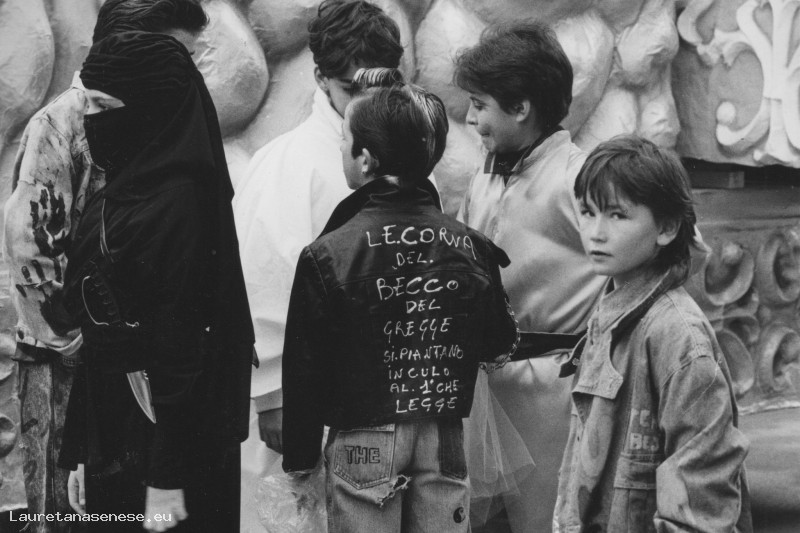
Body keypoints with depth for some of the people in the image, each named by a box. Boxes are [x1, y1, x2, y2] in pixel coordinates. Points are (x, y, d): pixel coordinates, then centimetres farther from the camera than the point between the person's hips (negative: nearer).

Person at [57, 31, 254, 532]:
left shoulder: (177, 206, -20)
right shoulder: (122, 195, 7)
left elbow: (182, 349, -22)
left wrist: (168, 477, -22)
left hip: (159, 434, -9)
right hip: (116, 433, 9)